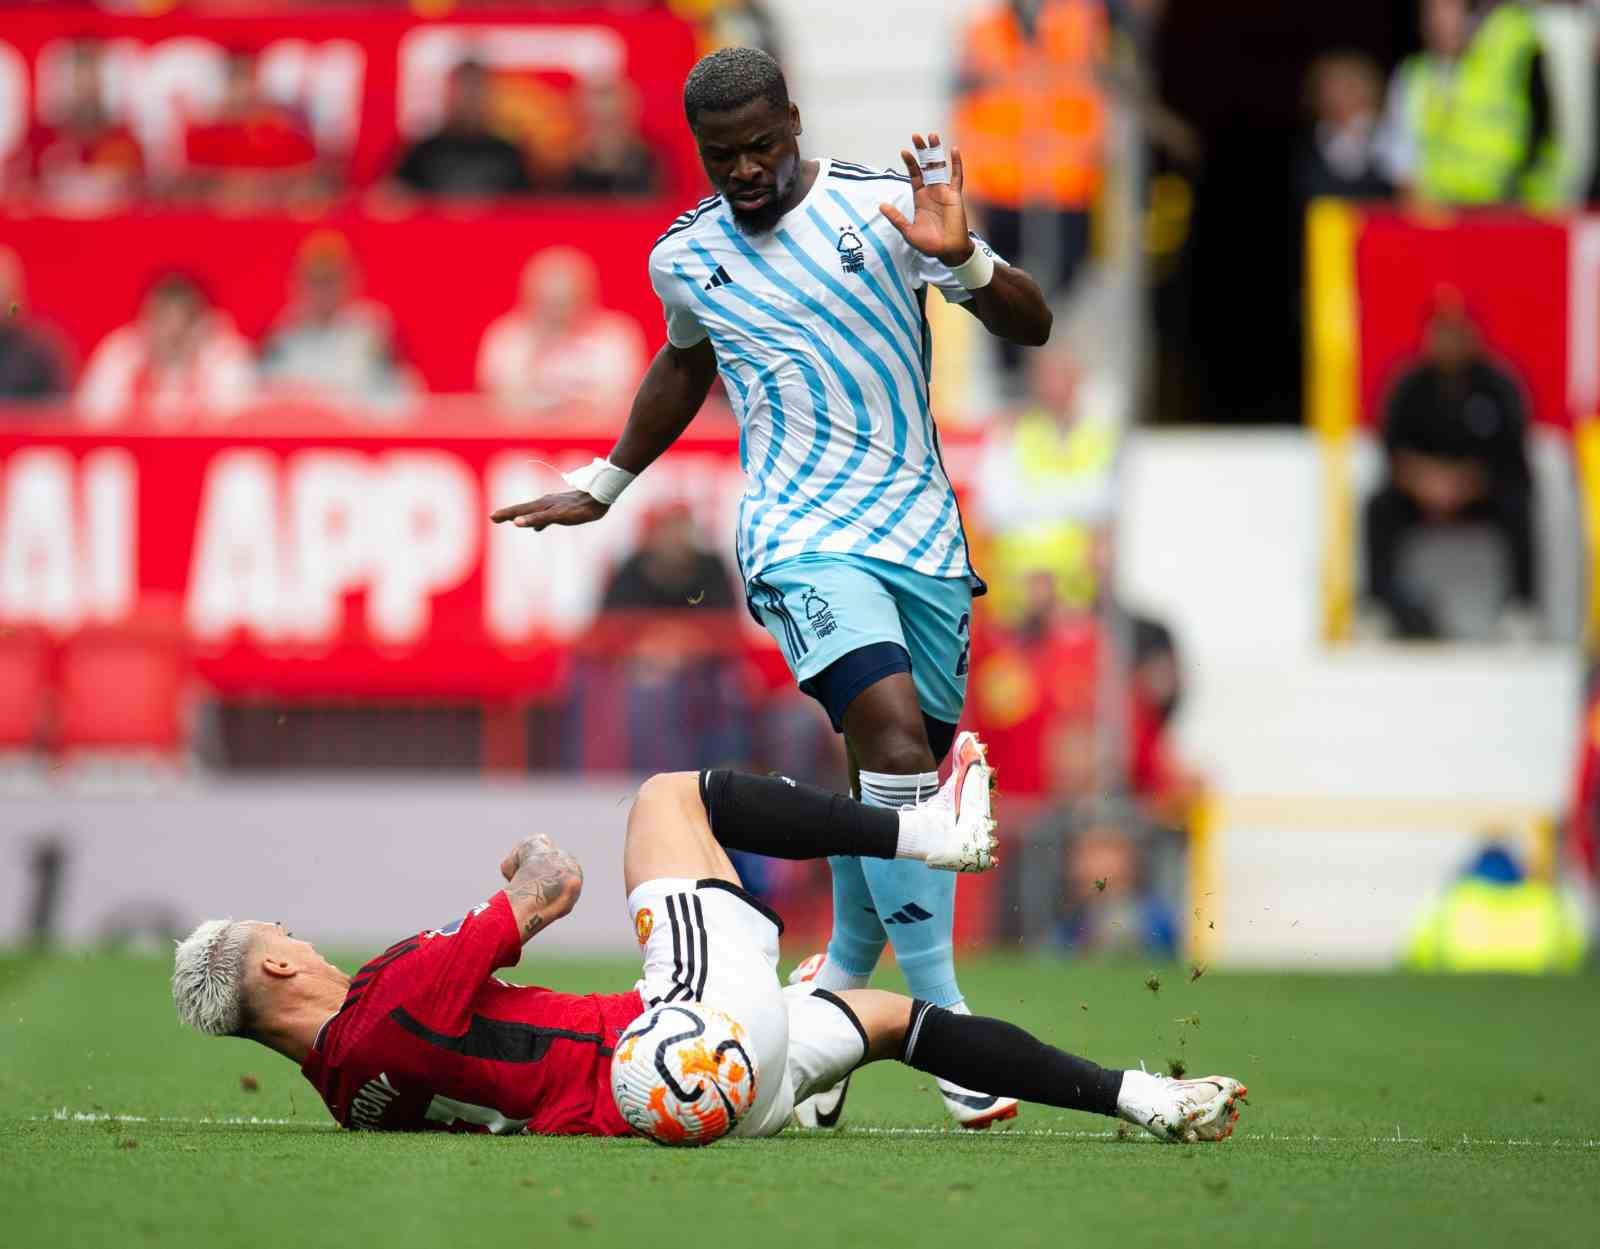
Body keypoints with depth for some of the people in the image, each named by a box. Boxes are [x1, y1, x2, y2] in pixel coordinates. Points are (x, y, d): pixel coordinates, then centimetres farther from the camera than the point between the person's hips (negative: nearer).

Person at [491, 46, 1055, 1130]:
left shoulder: (886, 207, 0)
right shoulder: (684, 258, 7)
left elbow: (1031, 326, 0)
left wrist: (962, 260, -19)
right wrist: (606, 483, 37)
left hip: (923, 531, 2)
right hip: (803, 537, -2)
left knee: (902, 774, 4)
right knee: (893, 727, -24)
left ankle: (840, 987, 25)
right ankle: (944, 1017, -28)